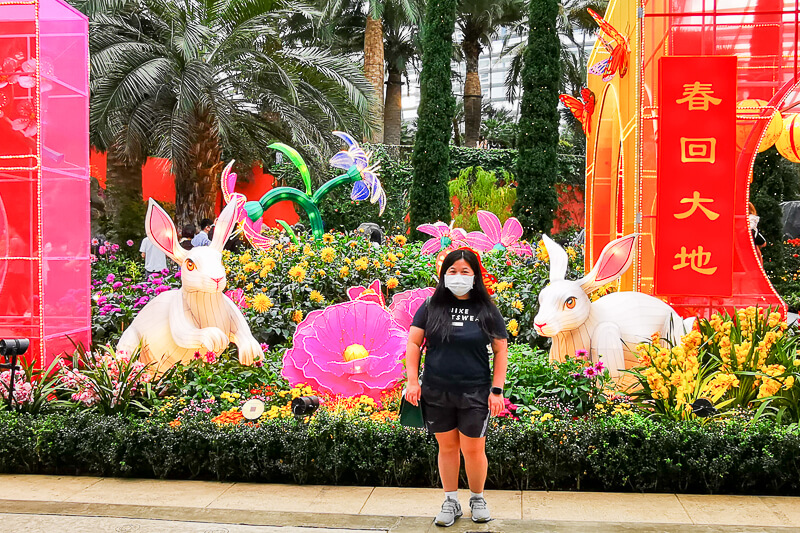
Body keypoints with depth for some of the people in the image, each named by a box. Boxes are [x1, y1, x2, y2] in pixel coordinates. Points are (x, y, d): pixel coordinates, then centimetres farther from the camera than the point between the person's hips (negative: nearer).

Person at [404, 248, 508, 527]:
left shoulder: (487, 310, 0)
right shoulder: (431, 307, 2)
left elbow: (501, 351, 2)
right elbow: (413, 342, 4)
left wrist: (497, 390, -4)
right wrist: (412, 380, -4)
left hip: (474, 394, -1)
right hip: (436, 393, 1)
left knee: (473, 450, 3)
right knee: (447, 447, 12)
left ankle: (478, 499, 28)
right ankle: (451, 501, 28)